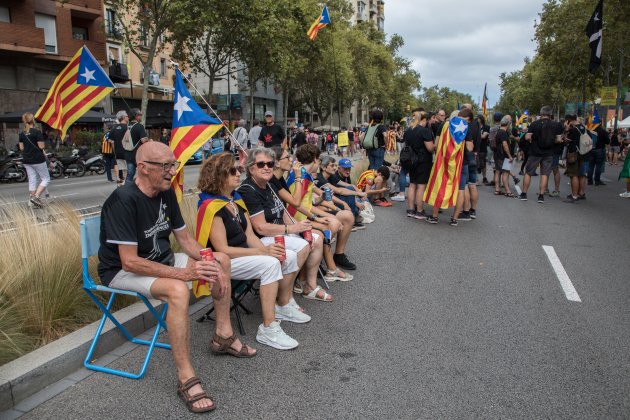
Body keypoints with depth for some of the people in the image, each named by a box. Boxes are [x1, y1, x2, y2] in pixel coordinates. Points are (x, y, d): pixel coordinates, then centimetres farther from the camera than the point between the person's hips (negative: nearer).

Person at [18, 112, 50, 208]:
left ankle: (32, 200, 15)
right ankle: (36, 197, -10)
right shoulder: (37, 132, -14)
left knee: (32, 180, 12)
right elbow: (41, 146, -15)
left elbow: (21, 148, 6)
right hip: (38, 160, -6)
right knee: (46, 179, 4)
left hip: (27, 160, 6)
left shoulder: (22, 133, 5)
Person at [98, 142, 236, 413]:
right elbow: (130, 262, -31)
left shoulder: (166, 193, -3)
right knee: (178, 290, -36)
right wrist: (183, 273, -34)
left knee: (221, 259, 2)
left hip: (161, 261, 8)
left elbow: (185, 238, 4)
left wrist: (209, 264, -13)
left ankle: (224, 334, 12)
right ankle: (186, 379, -25)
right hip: (122, 271, -8)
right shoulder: (123, 200, -27)